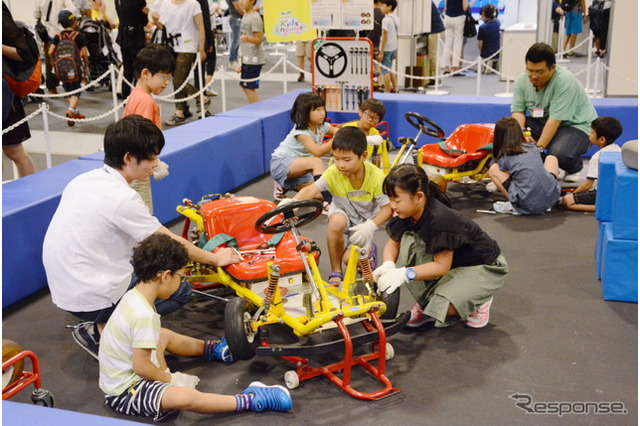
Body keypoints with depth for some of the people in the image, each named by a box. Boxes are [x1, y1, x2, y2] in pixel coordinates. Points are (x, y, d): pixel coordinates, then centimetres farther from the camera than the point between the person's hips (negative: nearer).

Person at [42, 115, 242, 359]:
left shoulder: (84, 180, 3)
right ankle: (99, 330, -2)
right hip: (87, 299, -8)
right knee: (181, 290, 2)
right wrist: (215, 259, 2)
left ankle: (100, 325, 14)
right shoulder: (122, 199, -21)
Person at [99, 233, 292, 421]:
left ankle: (211, 348, 48)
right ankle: (248, 401, -23)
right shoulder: (144, 315, -29)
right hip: (124, 392, -11)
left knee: (164, 335, 28)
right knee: (185, 396, -32)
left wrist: (163, 373, 5)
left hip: (120, 375, 11)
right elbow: (141, 366, -27)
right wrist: (170, 379, -13)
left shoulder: (133, 295, -1)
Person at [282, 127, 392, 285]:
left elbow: (387, 208, -18)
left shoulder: (376, 176, -26)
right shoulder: (333, 173, -23)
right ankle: (335, 272, -14)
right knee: (336, 222, -36)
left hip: (365, 220, -2)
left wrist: (370, 226, -35)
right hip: (342, 211, 2)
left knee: (350, 258, -21)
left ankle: (369, 250, 18)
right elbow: (311, 190, -35)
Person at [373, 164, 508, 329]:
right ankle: (426, 303, -2)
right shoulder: (407, 215, -10)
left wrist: (405, 273, -39)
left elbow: (442, 266, -31)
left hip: (484, 267, -7)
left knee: (443, 306, -32)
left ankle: (478, 300, 4)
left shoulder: (440, 219, -33)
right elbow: (393, 243, -1)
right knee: (407, 242, -18)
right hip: (453, 263, 8)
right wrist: (388, 265, -23)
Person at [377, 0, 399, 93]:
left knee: (386, 71, -1)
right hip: (394, 48, 8)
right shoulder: (396, 19, 9)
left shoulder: (386, 19, -16)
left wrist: (381, 52, -14)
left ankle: (387, 92, 2)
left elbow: (384, 36, -17)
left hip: (386, 48, -8)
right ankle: (395, 89, 25)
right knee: (389, 70, 21)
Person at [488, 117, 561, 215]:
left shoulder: (503, 158, 5)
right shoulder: (533, 148, 15)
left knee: (493, 169, 12)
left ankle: (514, 206, 6)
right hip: (551, 198, 3)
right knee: (551, 158, 31)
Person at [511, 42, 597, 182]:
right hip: (541, 123, 6)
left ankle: (574, 168, 3)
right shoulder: (522, 81, -6)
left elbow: (555, 119, -29)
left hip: (575, 125, -6)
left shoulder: (565, 81, -26)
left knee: (560, 154, -36)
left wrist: (538, 147, -32)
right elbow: (518, 111, -6)